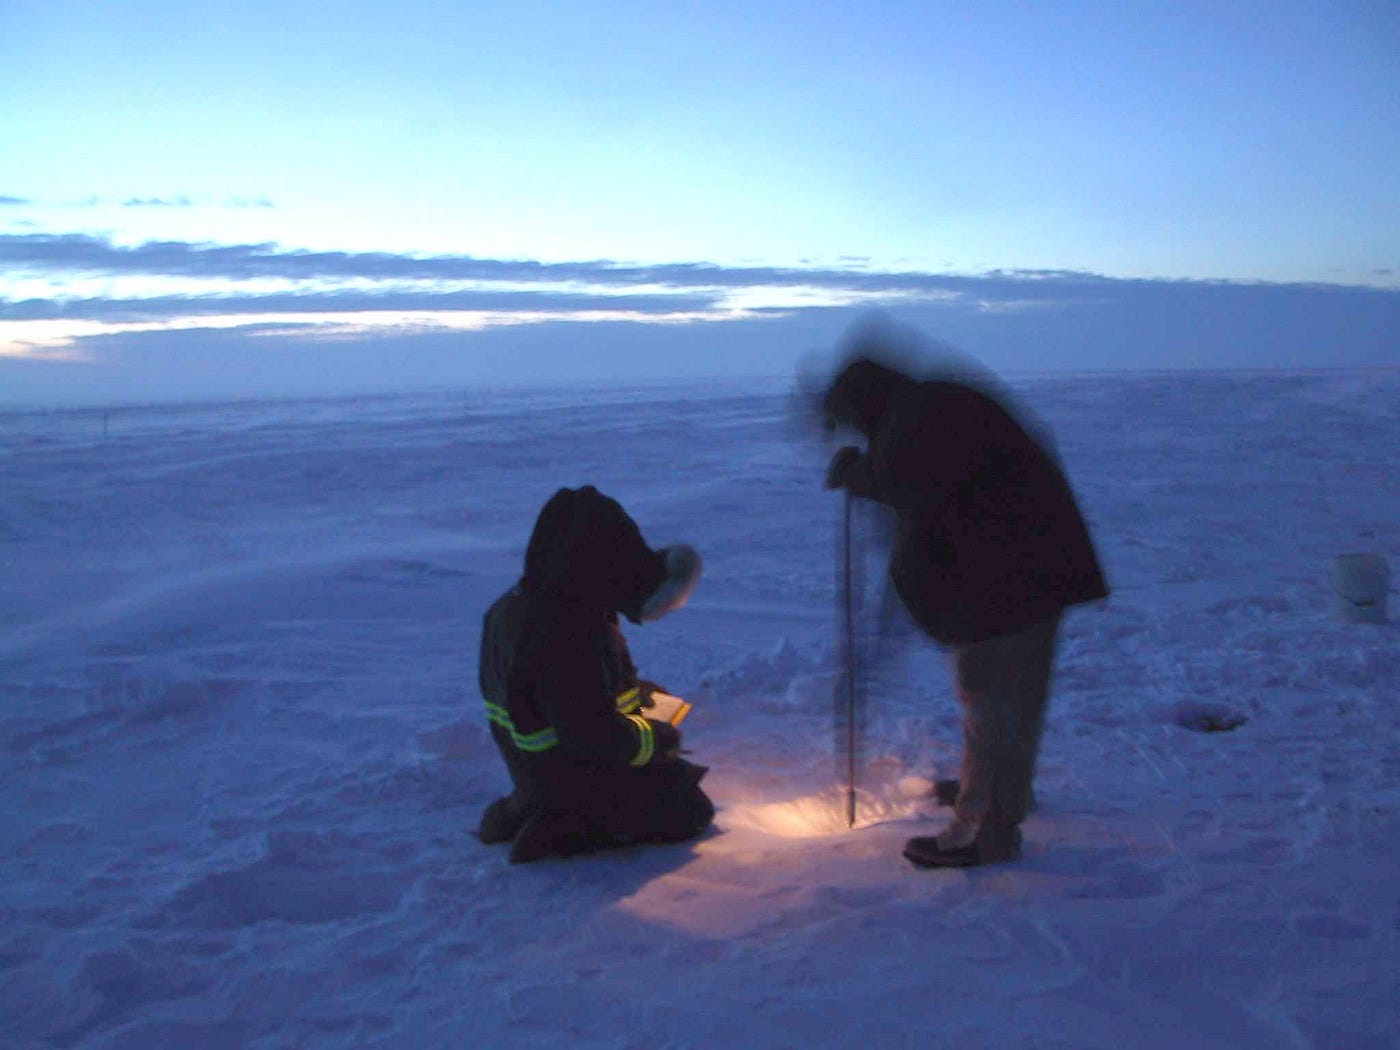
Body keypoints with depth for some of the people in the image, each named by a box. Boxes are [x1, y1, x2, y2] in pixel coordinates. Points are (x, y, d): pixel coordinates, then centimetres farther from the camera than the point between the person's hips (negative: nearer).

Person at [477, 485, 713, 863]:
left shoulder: (514, 607, -1)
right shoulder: (565, 640, -32)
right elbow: (598, 738, -30)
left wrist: (634, 691, 8)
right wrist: (660, 737, -13)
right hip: (575, 779, -9)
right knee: (689, 811, 2)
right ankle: (559, 832, -7)